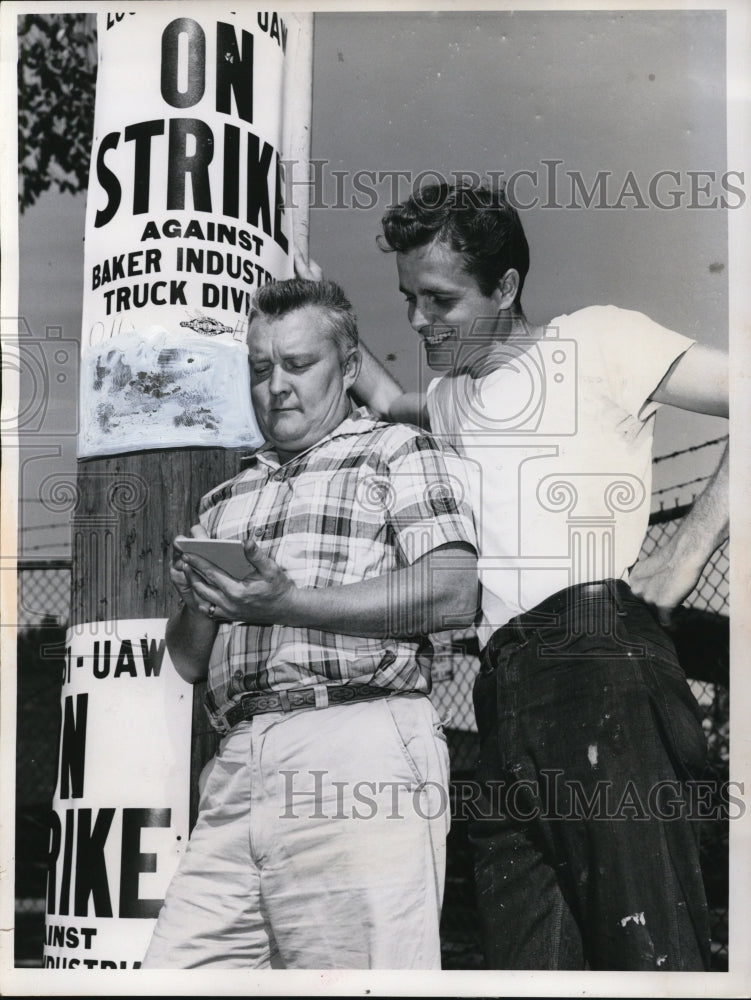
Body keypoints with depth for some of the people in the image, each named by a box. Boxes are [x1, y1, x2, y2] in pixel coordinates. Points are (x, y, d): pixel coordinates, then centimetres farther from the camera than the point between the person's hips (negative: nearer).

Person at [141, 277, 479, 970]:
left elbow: (452, 593, -6)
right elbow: (189, 661, 25)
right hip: (237, 762, 6)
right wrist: (201, 604, 2)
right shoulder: (226, 501, 28)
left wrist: (289, 605, -13)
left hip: (359, 742, -5)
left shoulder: (399, 453, 11)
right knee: (173, 969, -3)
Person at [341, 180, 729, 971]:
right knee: (527, 956, -2)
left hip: (597, 658, -7)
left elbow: (733, 393, 1)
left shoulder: (592, 340, 9)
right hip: (504, 691, 7)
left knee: (649, 948, -16)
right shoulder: (452, 397, 31)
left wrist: (683, 556, -6)